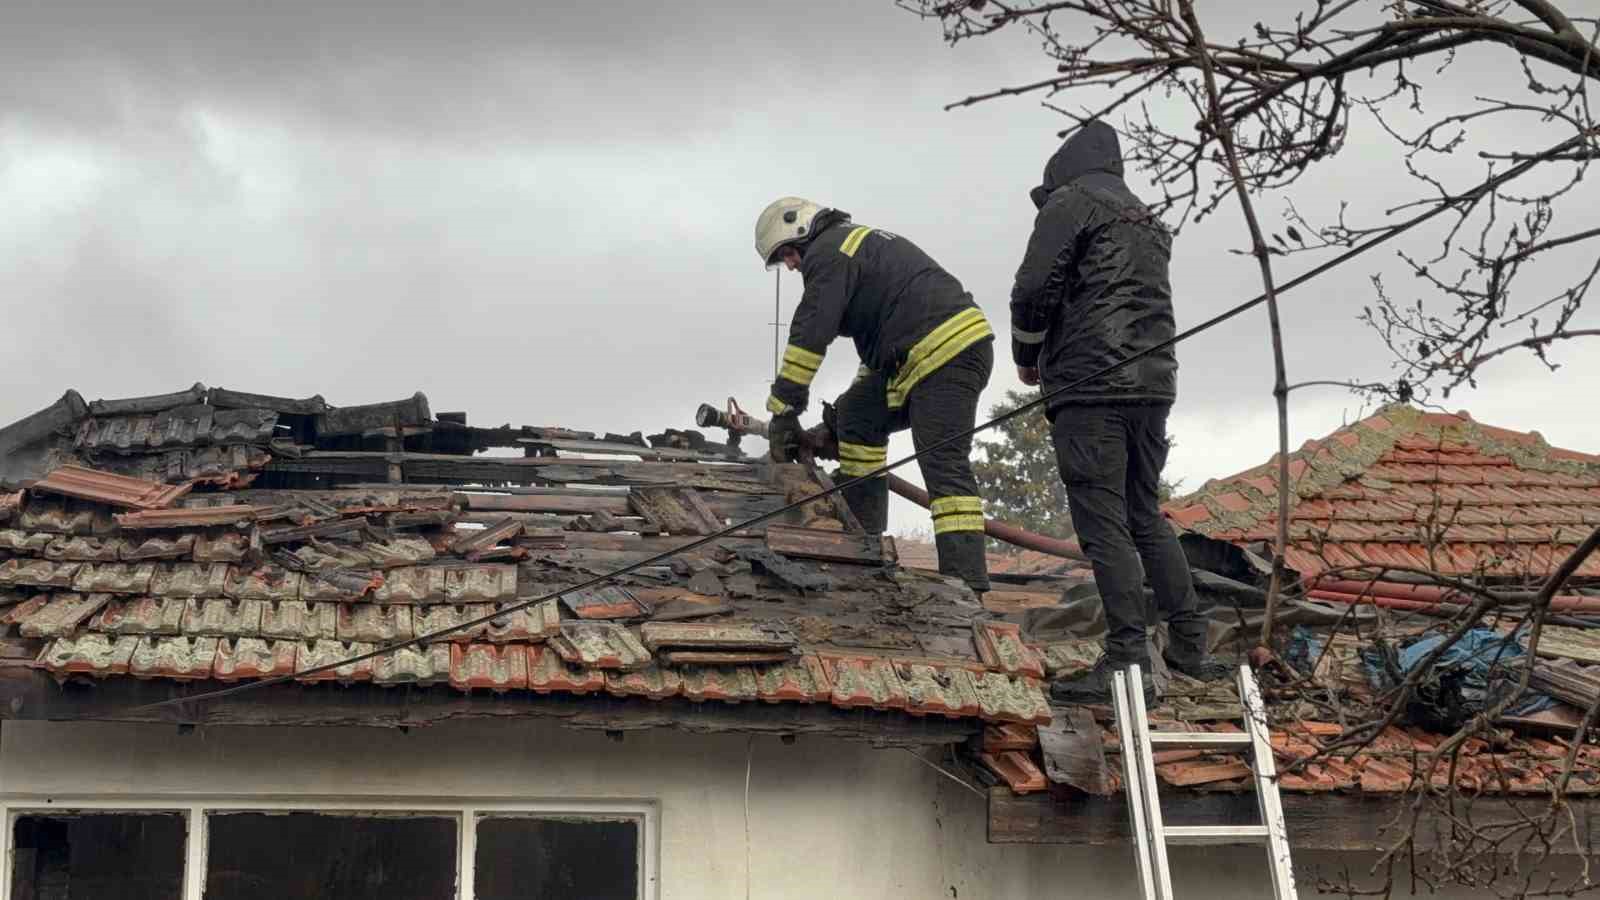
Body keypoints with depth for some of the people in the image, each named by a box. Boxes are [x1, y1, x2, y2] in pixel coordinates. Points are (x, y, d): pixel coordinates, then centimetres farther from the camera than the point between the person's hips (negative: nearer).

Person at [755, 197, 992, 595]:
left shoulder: (828, 252, 0)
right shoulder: (866, 241, 32)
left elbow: (809, 334, -9)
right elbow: (878, 338, 36)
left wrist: (783, 412, -5)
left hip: (944, 352, -10)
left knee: (944, 466, -16)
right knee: (856, 413, 19)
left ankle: (967, 587, -24)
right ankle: (863, 537, 16)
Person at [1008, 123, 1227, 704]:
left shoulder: (1070, 203, 1)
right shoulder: (1149, 223, 26)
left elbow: (1034, 290, -8)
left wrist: (1027, 359, 8)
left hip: (1091, 384, -8)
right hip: (1154, 381, 8)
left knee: (1103, 523, -8)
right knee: (1146, 515, 16)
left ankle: (1128, 662, -11)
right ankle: (1190, 645, 18)